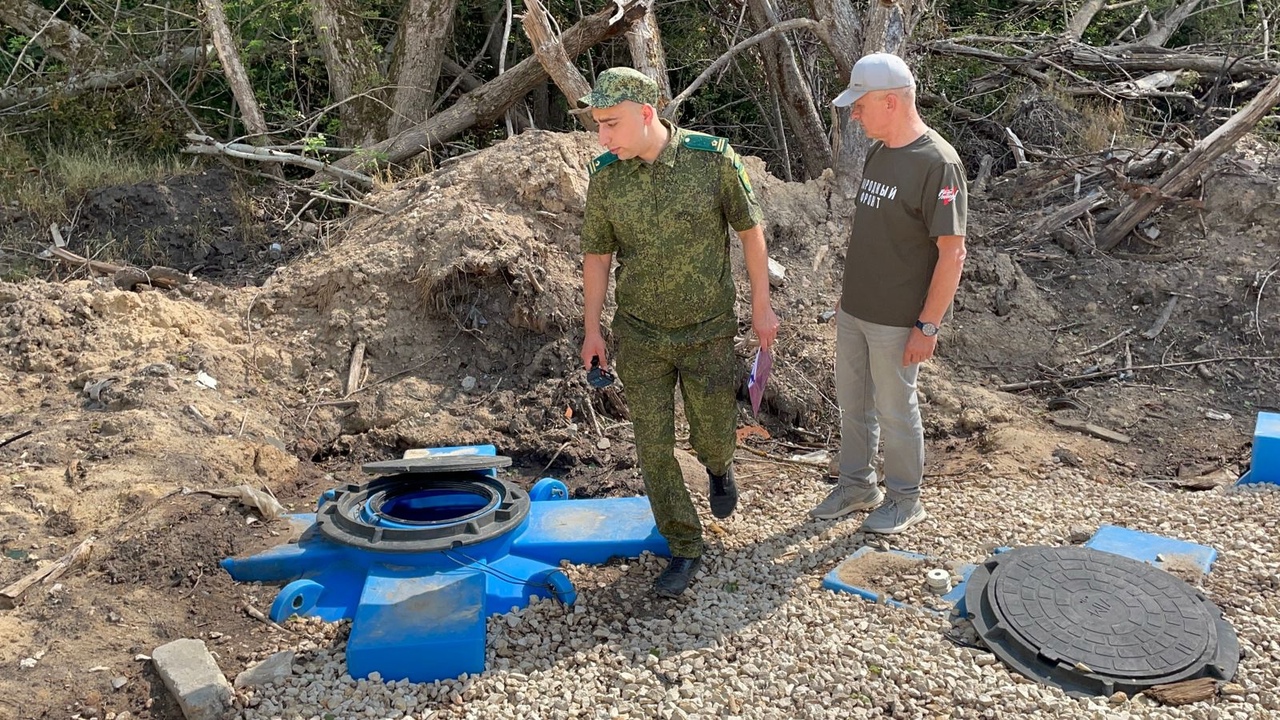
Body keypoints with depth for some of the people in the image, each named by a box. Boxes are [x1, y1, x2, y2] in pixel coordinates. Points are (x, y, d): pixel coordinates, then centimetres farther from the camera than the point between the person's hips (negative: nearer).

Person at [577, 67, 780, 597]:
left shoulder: (713, 158, -14)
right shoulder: (606, 176, -8)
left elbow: (749, 229, -3)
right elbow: (597, 255, 3)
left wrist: (761, 306, -1)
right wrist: (592, 330, 5)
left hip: (708, 331, -1)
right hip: (640, 335, 2)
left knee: (712, 436, 11)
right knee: (654, 445, 3)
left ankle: (719, 468, 49)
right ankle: (684, 549, 20)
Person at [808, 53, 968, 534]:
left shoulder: (938, 164, -19)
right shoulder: (878, 152, 6)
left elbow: (952, 252, -19)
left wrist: (928, 326, -19)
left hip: (897, 321, -7)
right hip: (854, 310, 8)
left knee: (895, 411, 8)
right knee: (853, 403, 18)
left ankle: (905, 499, 27)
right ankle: (857, 485, 36)